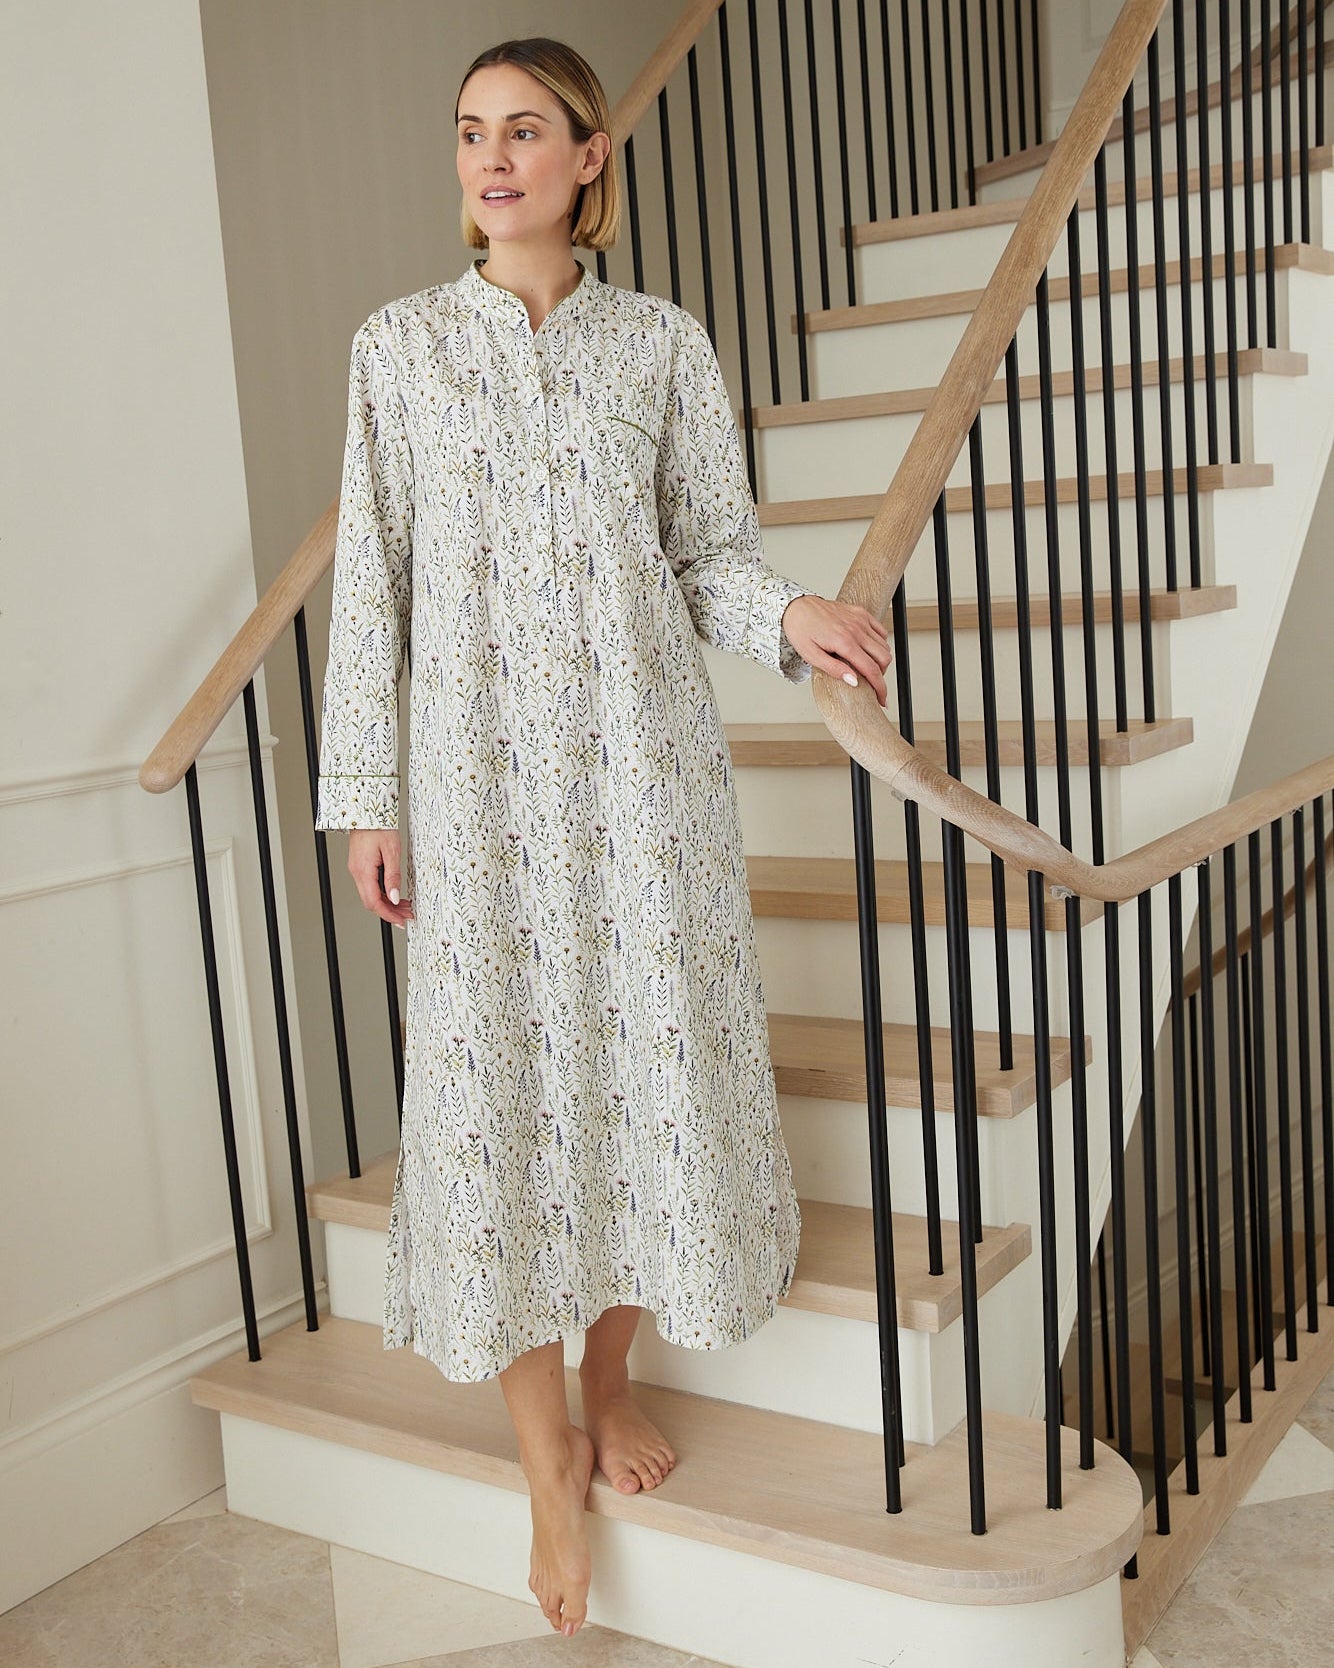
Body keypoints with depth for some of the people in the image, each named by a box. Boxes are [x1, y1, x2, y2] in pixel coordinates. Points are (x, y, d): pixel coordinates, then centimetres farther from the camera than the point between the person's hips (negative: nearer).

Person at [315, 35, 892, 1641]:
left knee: (654, 1056, 5)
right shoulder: (399, 344, 6)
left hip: (643, 756, 1)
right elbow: (371, 577, 4)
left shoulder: (662, 342, 6)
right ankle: (547, 1454, 17)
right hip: (481, 768, 0)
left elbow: (710, 549, 6)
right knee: (498, 1079, 1)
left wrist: (792, 613, -17)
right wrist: (364, 793, 1)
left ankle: (611, 1375, 29)